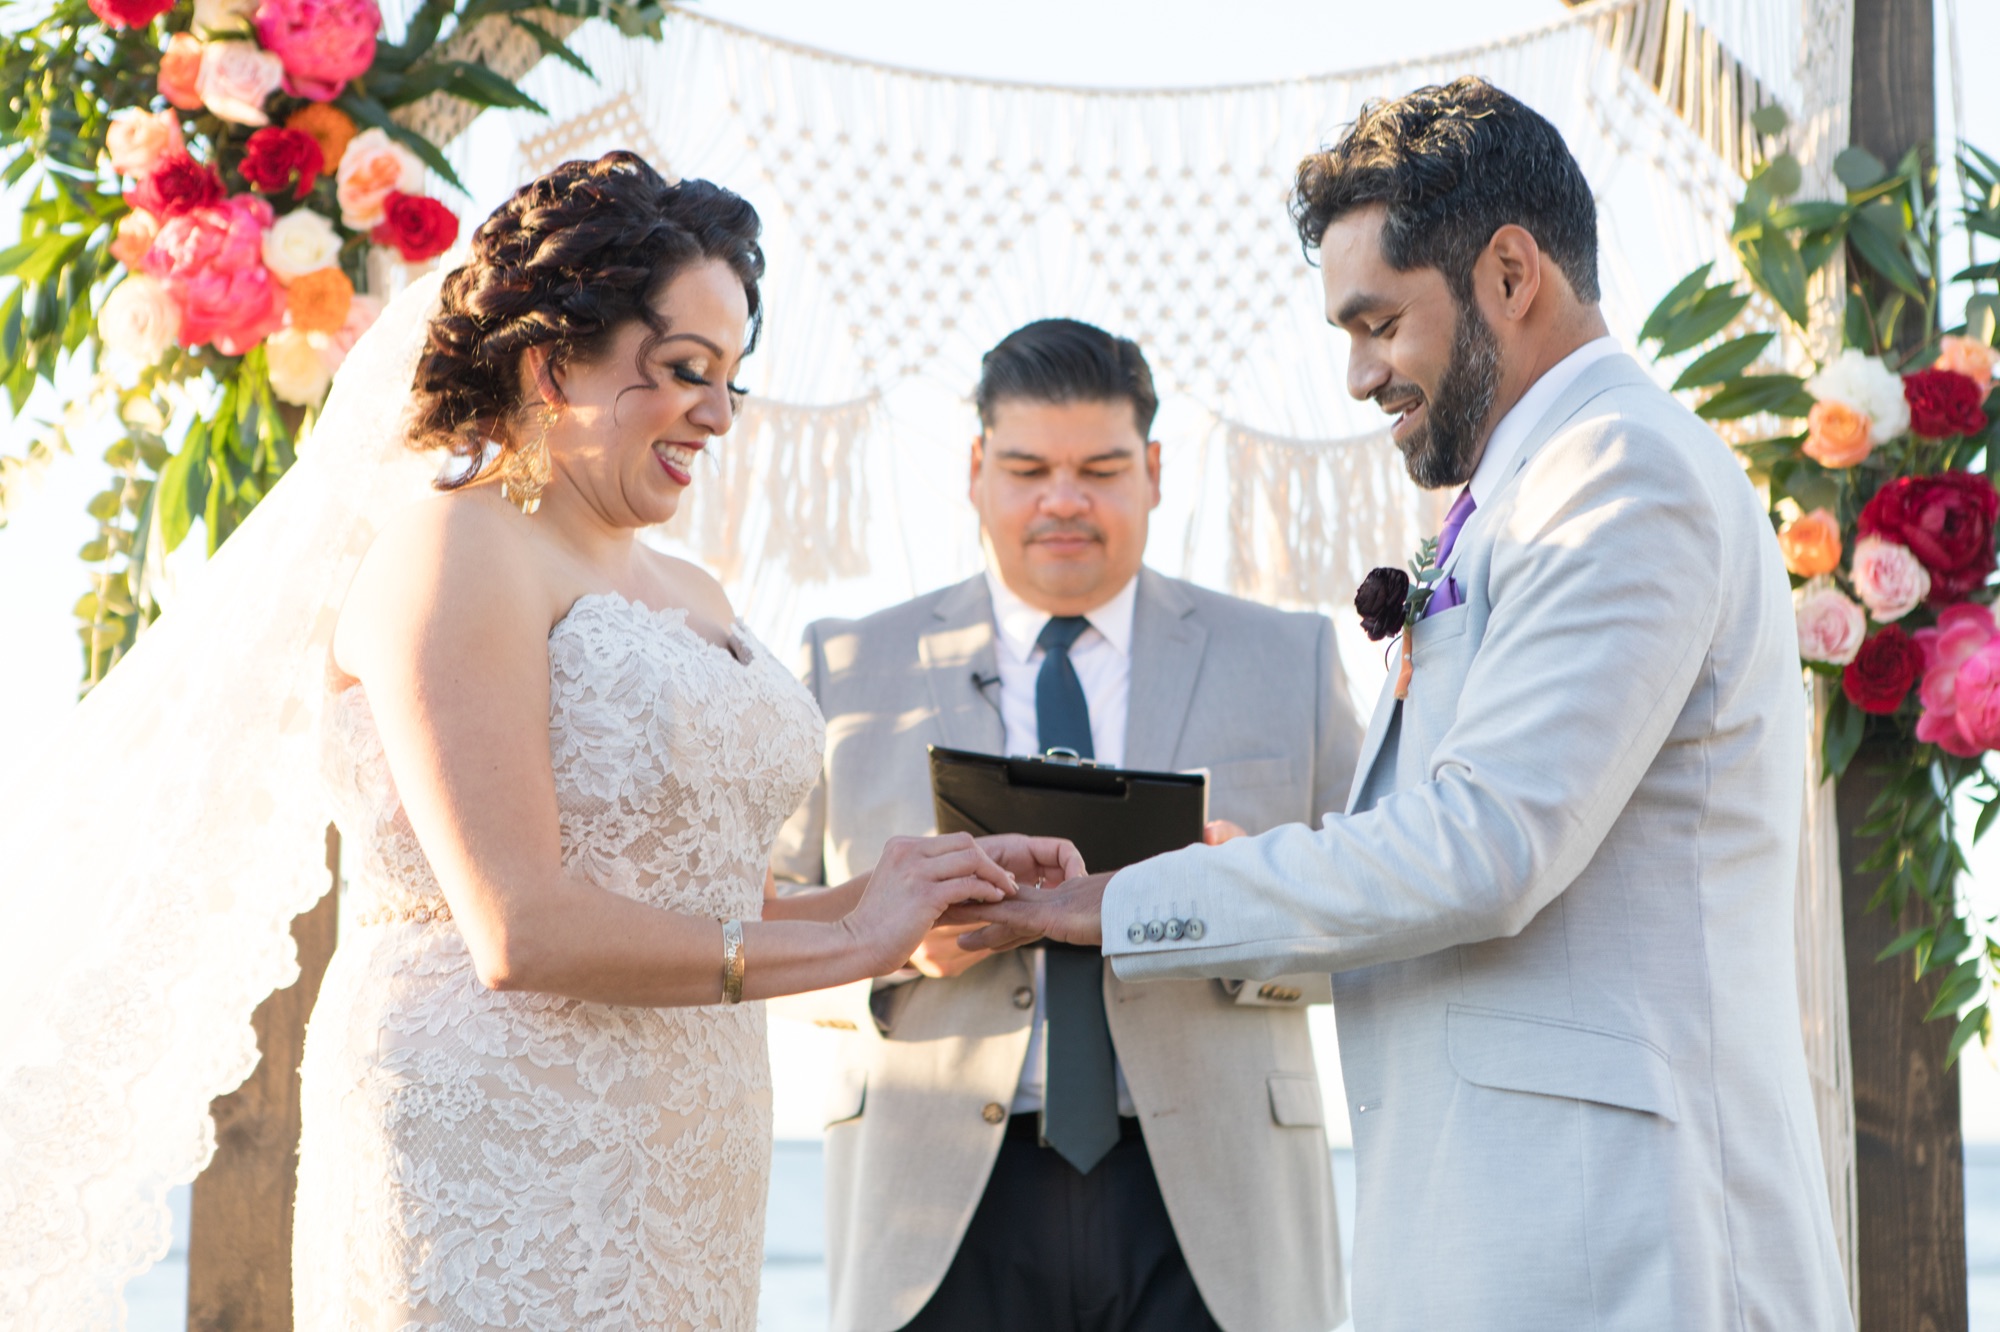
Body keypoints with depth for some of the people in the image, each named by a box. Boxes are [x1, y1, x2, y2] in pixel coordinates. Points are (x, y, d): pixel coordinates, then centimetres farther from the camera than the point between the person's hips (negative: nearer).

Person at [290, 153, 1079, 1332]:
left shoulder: (694, 600, 16)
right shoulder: (461, 550, -9)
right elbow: (522, 932, -17)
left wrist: (935, 890, 2)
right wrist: (838, 943, -11)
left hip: (674, 1178, 8)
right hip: (498, 1171, -8)